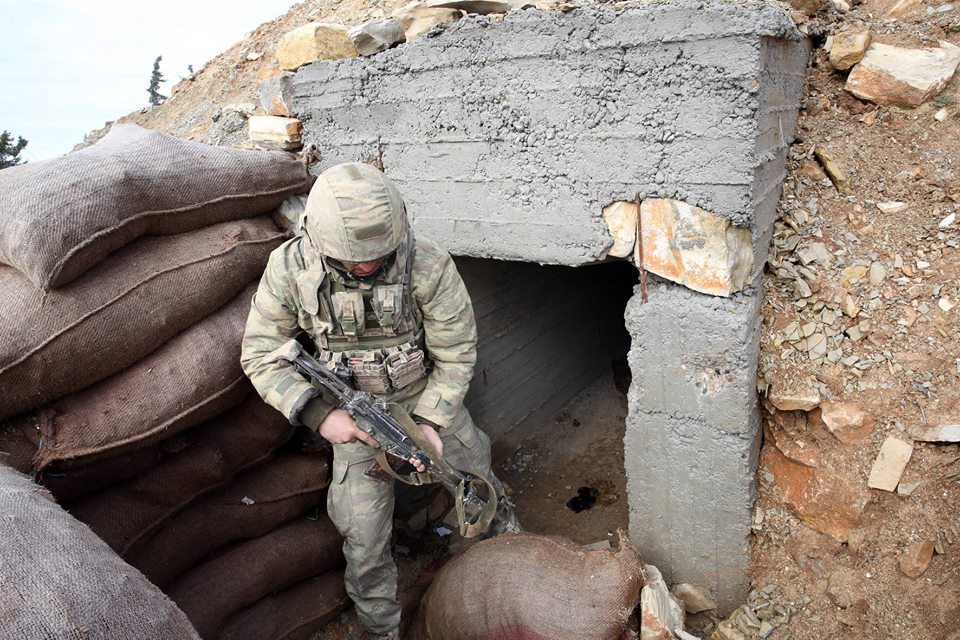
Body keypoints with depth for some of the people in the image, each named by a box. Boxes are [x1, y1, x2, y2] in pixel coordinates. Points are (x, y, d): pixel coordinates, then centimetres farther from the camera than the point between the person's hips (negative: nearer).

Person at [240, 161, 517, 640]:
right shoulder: (289, 268, -23)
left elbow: (456, 353, -15)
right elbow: (261, 354, -15)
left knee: (474, 474, 25)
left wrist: (431, 421, -23)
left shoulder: (429, 266, -28)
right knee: (364, 542, 4)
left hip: (429, 401, 0)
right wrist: (318, 413, -28)